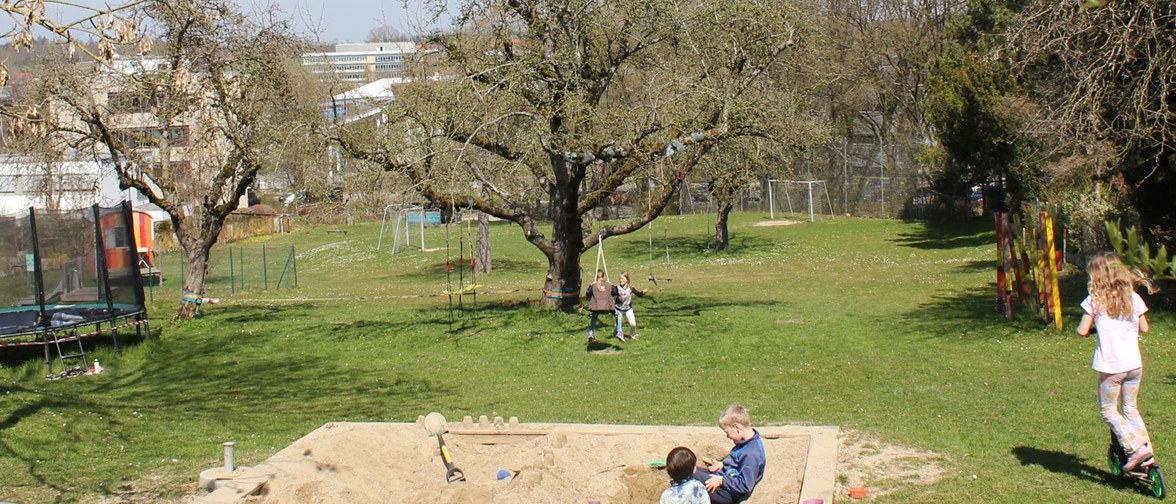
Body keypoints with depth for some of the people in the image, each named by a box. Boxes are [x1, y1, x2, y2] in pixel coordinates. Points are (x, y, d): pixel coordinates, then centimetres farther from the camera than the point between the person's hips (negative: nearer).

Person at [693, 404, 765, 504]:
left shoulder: (751, 454, -30)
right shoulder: (748, 441, 1)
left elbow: (745, 486, -29)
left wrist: (721, 480, -22)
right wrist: (722, 464, 5)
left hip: (729, 494, -10)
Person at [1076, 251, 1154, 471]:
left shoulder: (1094, 300, -8)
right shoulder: (1133, 298, 3)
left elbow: (1082, 331, -8)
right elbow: (1144, 328, 10)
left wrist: (1093, 328, 14)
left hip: (1110, 367, -5)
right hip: (1134, 364, 5)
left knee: (1109, 411, 9)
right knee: (1131, 410, 19)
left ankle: (1135, 448, -5)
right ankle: (1147, 451, 14)